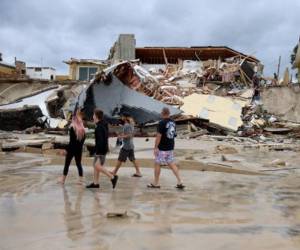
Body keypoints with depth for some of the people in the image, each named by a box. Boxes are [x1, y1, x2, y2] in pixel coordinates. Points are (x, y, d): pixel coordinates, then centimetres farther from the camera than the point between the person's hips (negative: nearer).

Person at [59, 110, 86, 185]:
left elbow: (71, 140, -11)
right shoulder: (82, 129, 1)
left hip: (72, 148, -4)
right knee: (79, 164, 10)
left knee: (67, 164, 5)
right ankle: (81, 180, 8)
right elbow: (83, 139, 6)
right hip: (79, 149, 4)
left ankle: (63, 180, 10)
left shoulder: (72, 128, -11)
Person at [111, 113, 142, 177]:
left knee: (120, 159, 2)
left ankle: (114, 172, 12)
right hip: (131, 145, 9)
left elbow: (129, 135, -24)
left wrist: (121, 137, -15)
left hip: (126, 146, -9)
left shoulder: (126, 126, -17)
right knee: (133, 159, 10)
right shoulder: (131, 125, 11)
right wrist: (123, 134, 16)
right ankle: (138, 172, 8)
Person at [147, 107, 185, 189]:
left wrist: (155, 147, -14)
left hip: (162, 148, -7)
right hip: (171, 147, 7)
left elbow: (159, 136, -19)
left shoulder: (162, 123, -17)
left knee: (157, 164, 6)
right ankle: (179, 182, 6)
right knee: (171, 164, 12)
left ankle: (156, 183, 15)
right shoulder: (173, 122, 6)